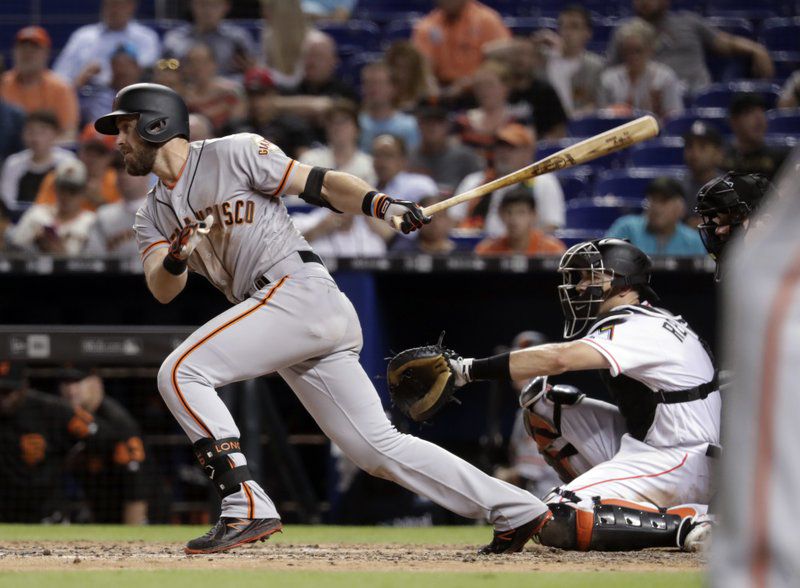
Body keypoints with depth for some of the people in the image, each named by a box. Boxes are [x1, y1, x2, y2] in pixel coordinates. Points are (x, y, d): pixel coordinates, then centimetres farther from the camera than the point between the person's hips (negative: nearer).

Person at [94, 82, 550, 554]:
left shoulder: (232, 153, 0)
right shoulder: (154, 215, 21)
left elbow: (320, 184, -3)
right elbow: (162, 290, 6)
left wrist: (382, 205, -19)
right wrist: (176, 258, -17)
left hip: (300, 289, -8)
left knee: (181, 372, -16)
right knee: (378, 447, 2)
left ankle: (247, 508, -20)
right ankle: (515, 510, 4)